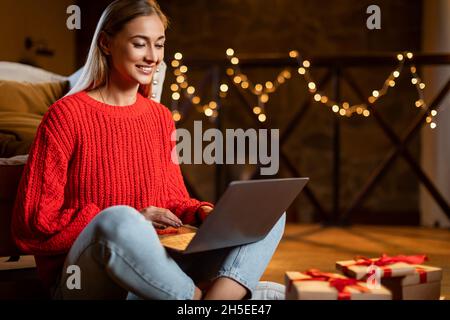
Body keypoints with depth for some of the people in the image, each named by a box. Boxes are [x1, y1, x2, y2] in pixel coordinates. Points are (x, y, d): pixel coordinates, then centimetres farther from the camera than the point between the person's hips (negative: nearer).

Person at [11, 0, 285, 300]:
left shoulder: (161, 117, 13)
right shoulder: (67, 115, -5)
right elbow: (32, 223, -8)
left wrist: (203, 212, -6)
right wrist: (131, 221, -18)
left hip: (155, 267, 6)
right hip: (86, 279, -6)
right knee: (119, 219, -39)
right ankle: (199, 297, -19)